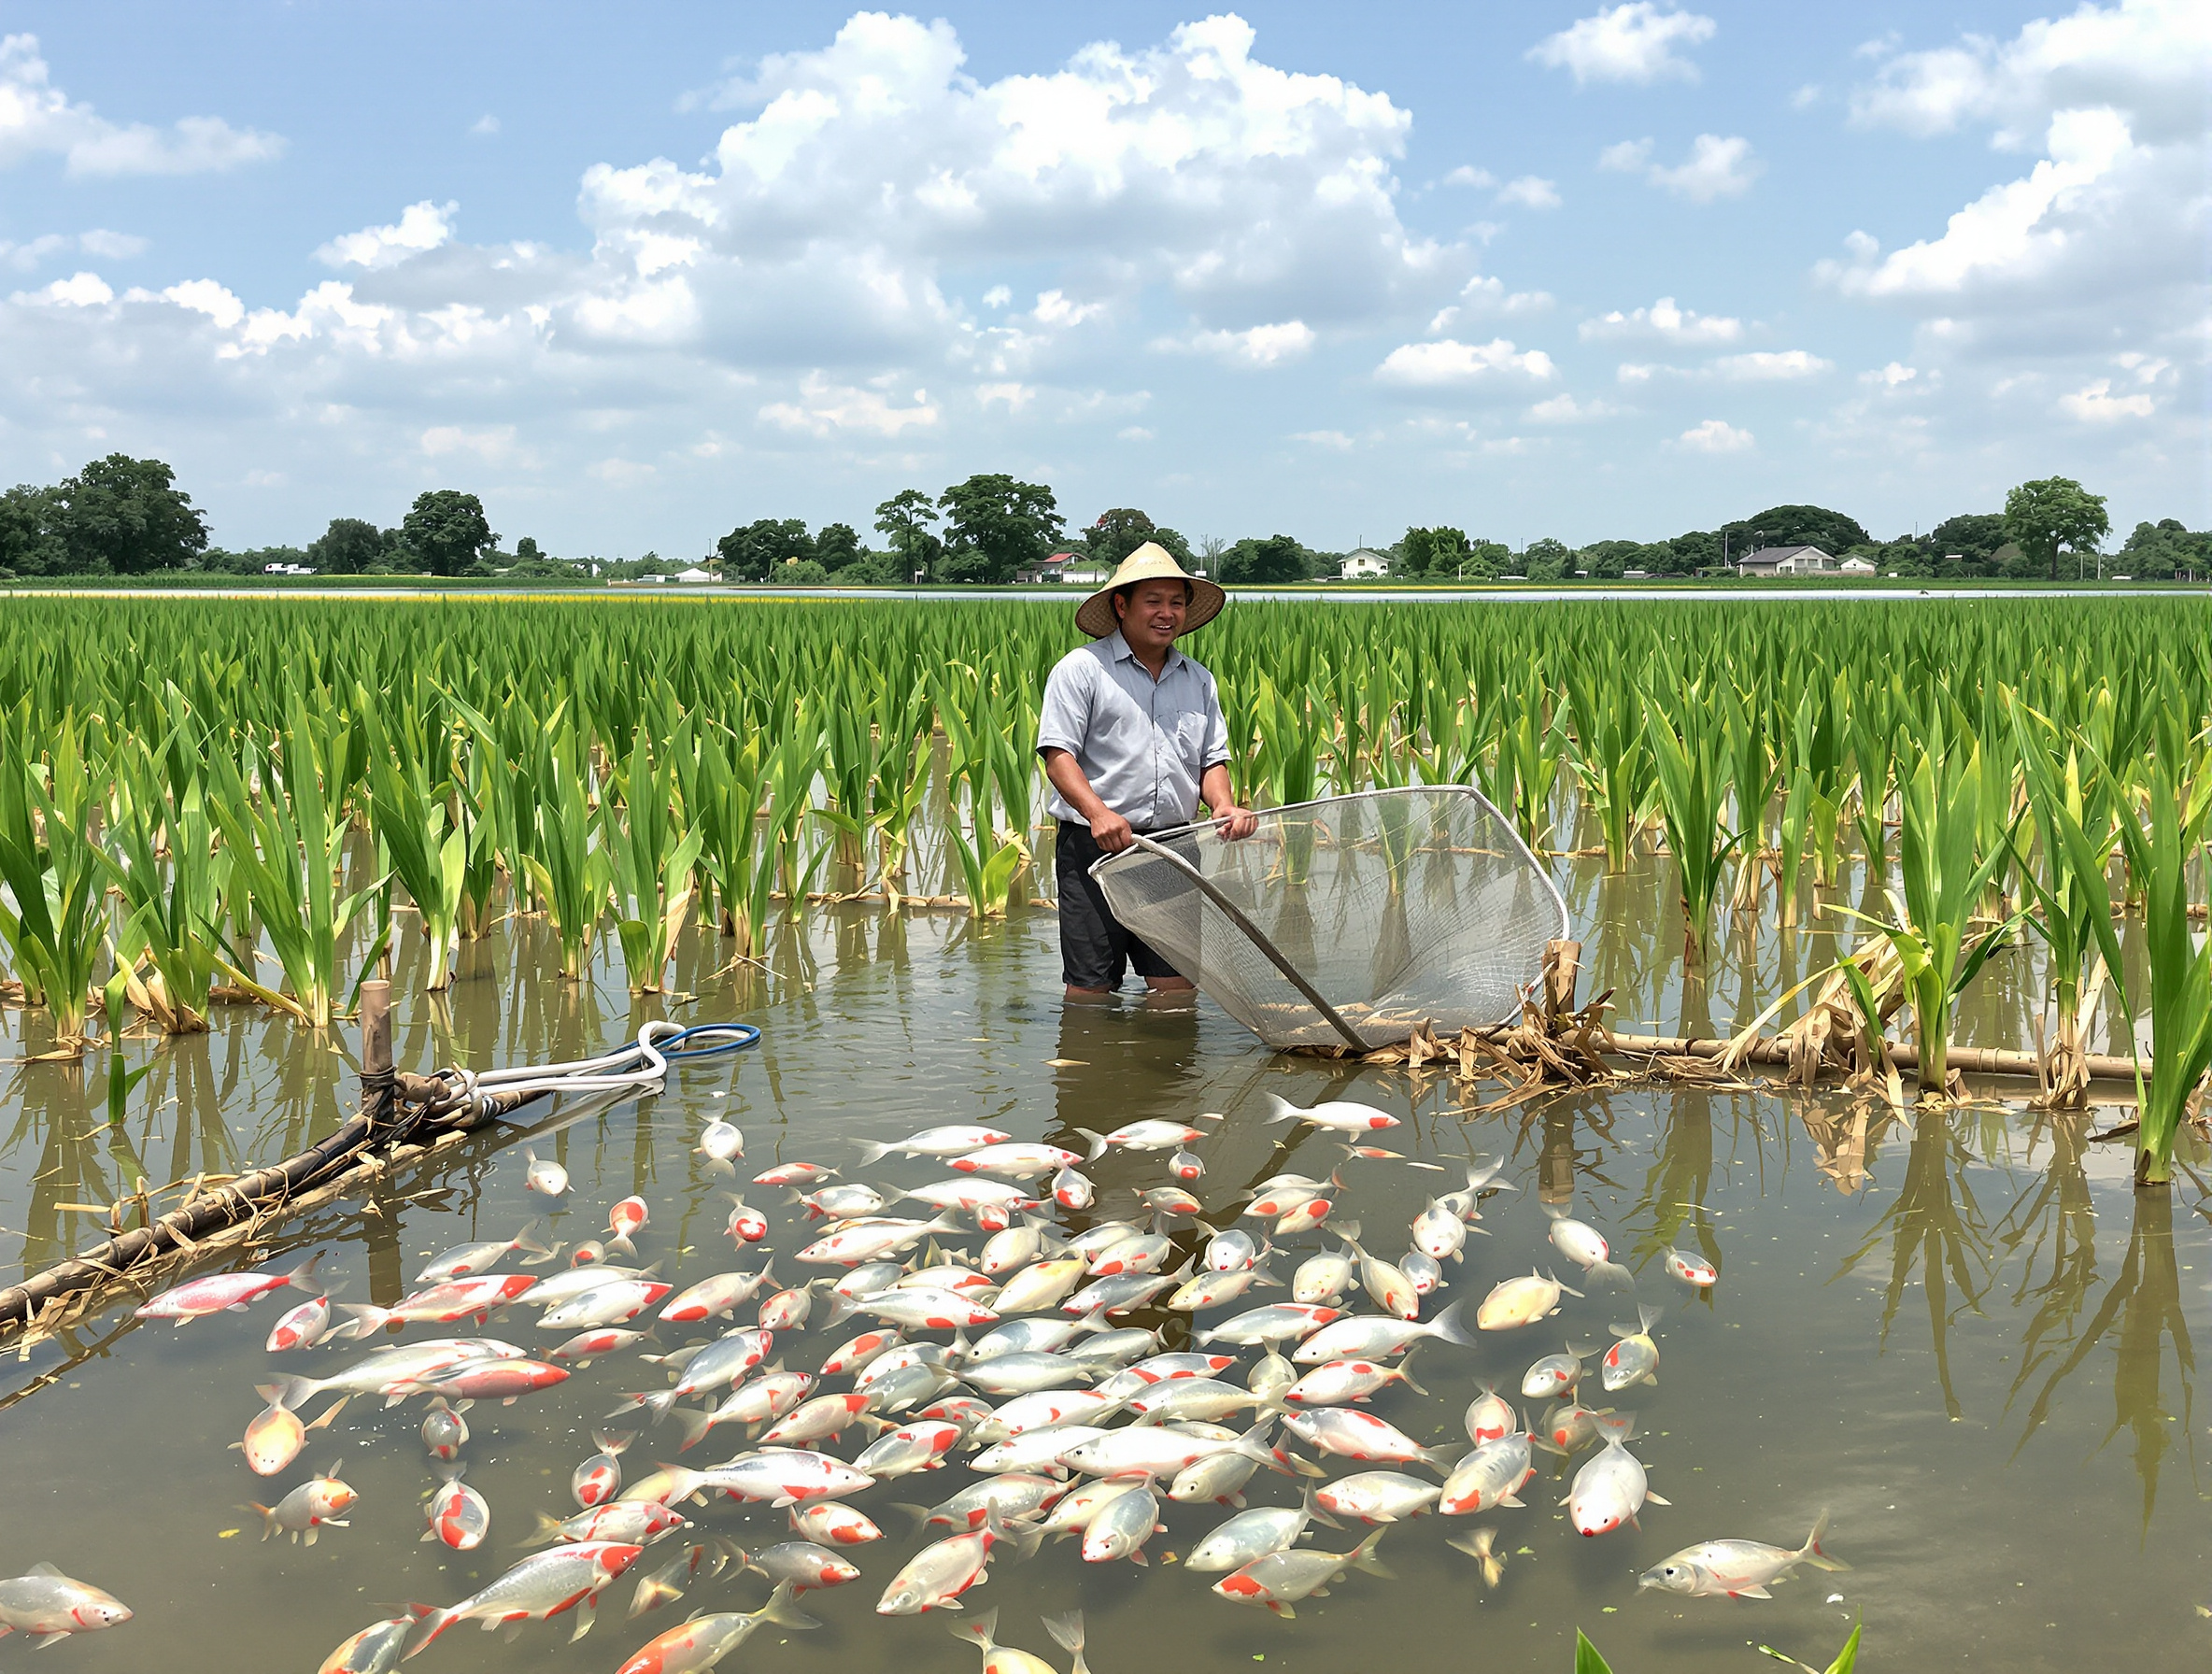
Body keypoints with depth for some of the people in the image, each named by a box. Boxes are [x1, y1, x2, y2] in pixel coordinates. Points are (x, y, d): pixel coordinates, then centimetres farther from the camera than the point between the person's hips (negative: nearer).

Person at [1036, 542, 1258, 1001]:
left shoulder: (1199, 680, 17)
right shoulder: (1081, 668, -1)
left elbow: (1212, 760, 17)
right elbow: (1057, 754, -7)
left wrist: (1223, 807, -6)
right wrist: (1098, 813, -23)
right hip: (1095, 847, -4)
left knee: (1177, 984, 4)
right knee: (1090, 985, -3)